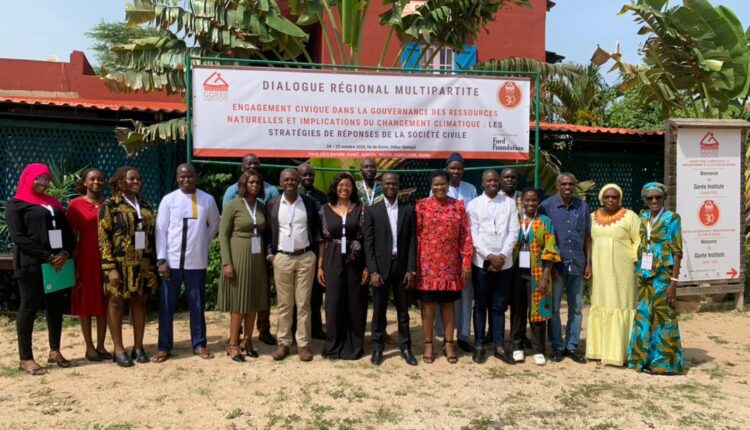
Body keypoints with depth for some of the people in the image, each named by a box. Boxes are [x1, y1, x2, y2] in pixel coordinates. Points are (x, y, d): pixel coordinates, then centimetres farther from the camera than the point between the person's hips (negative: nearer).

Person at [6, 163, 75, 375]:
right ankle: (25, 358, 7)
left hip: (58, 263, 6)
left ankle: (54, 351, 19)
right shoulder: (16, 204, 1)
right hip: (31, 264, -5)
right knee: (29, 307, 0)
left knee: (56, 306, 8)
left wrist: (65, 253, -6)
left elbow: (68, 231, 13)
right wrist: (47, 257, -16)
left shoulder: (53, 203, 19)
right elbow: (18, 238, -10)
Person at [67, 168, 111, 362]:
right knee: (85, 302, 5)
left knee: (104, 302, 7)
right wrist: (73, 265, -8)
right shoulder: (75, 205, -3)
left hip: (106, 259, 3)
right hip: (85, 259, -3)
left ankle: (101, 345, 17)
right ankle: (89, 346, 14)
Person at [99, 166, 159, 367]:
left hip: (143, 264, 5)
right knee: (116, 303, 3)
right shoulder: (110, 205, -3)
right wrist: (110, 266, -15)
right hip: (120, 264, -5)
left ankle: (138, 347, 17)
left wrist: (153, 263, 9)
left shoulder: (145, 206, 13)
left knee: (139, 303, 8)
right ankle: (119, 349, 12)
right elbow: (103, 237, -8)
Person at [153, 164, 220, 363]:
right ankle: (164, 347, 18)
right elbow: (161, 230, -3)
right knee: (167, 305, 6)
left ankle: (199, 345, 22)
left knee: (197, 305, 10)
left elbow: (214, 225, 16)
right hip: (172, 261, 0)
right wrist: (161, 260, -8)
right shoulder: (168, 200, -3)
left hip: (197, 262, 1)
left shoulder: (208, 200, 0)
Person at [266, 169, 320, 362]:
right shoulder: (272, 204, 4)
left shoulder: (309, 203, 2)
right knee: (284, 304, 7)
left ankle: (303, 344, 12)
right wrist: (270, 253, 0)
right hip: (282, 258, 1)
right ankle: (283, 342, 16)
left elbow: (317, 228, 8)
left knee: (303, 304, 4)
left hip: (306, 258, 0)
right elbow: (268, 230, 8)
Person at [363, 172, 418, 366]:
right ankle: (377, 347, 20)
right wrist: (373, 271, -10)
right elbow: (368, 242, -3)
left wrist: (411, 269, -5)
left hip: (402, 265, 1)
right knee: (379, 310, 7)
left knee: (403, 309, 9)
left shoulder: (408, 210, 4)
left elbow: (412, 240, 2)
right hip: (381, 266, -1)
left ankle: (405, 347, 21)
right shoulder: (373, 210, 0)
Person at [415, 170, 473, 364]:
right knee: (428, 303, 5)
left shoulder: (458, 205, 4)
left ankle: (449, 343, 20)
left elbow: (466, 235, 3)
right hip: (428, 263, -1)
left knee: (448, 303, 10)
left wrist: (467, 262, -2)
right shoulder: (422, 205, -1)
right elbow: (416, 235, -2)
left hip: (450, 264, 1)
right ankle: (428, 344, 17)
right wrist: (415, 264, -6)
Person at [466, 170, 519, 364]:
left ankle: (499, 347, 17)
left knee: (498, 306, 9)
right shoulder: (473, 204, 2)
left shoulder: (510, 203, 5)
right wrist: (489, 256, -12)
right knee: (480, 305, 7)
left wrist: (502, 256, -10)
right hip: (481, 262, -1)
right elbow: (474, 235, -4)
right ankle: (479, 346, 15)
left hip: (505, 263, 1)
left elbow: (513, 232, 0)